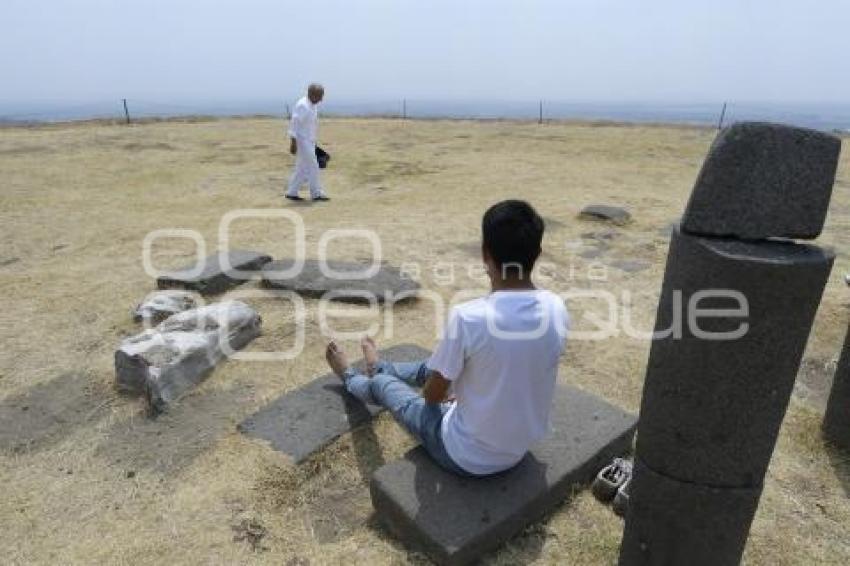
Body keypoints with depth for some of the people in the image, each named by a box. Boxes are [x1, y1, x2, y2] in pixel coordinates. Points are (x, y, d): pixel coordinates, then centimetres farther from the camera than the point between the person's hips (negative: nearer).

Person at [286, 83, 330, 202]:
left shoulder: (313, 105, 11)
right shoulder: (302, 105, -18)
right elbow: (294, 124, -20)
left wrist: (313, 143, 21)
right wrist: (293, 143, -23)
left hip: (309, 141, 9)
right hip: (302, 141, -9)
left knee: (302, 169, 11)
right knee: (312, 167, -5)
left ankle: (291, 193, 16)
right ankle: (316, 194, 3)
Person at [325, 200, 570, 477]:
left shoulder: (467, 316, -30)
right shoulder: (558, 310, -12)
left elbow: (433, 395, -14)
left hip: (467, 457, -5)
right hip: (521, 448, 5)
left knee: (381, 384, 20)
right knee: (433, 367, 28)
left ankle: (350, 378, 56)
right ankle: (381, 367, 59)